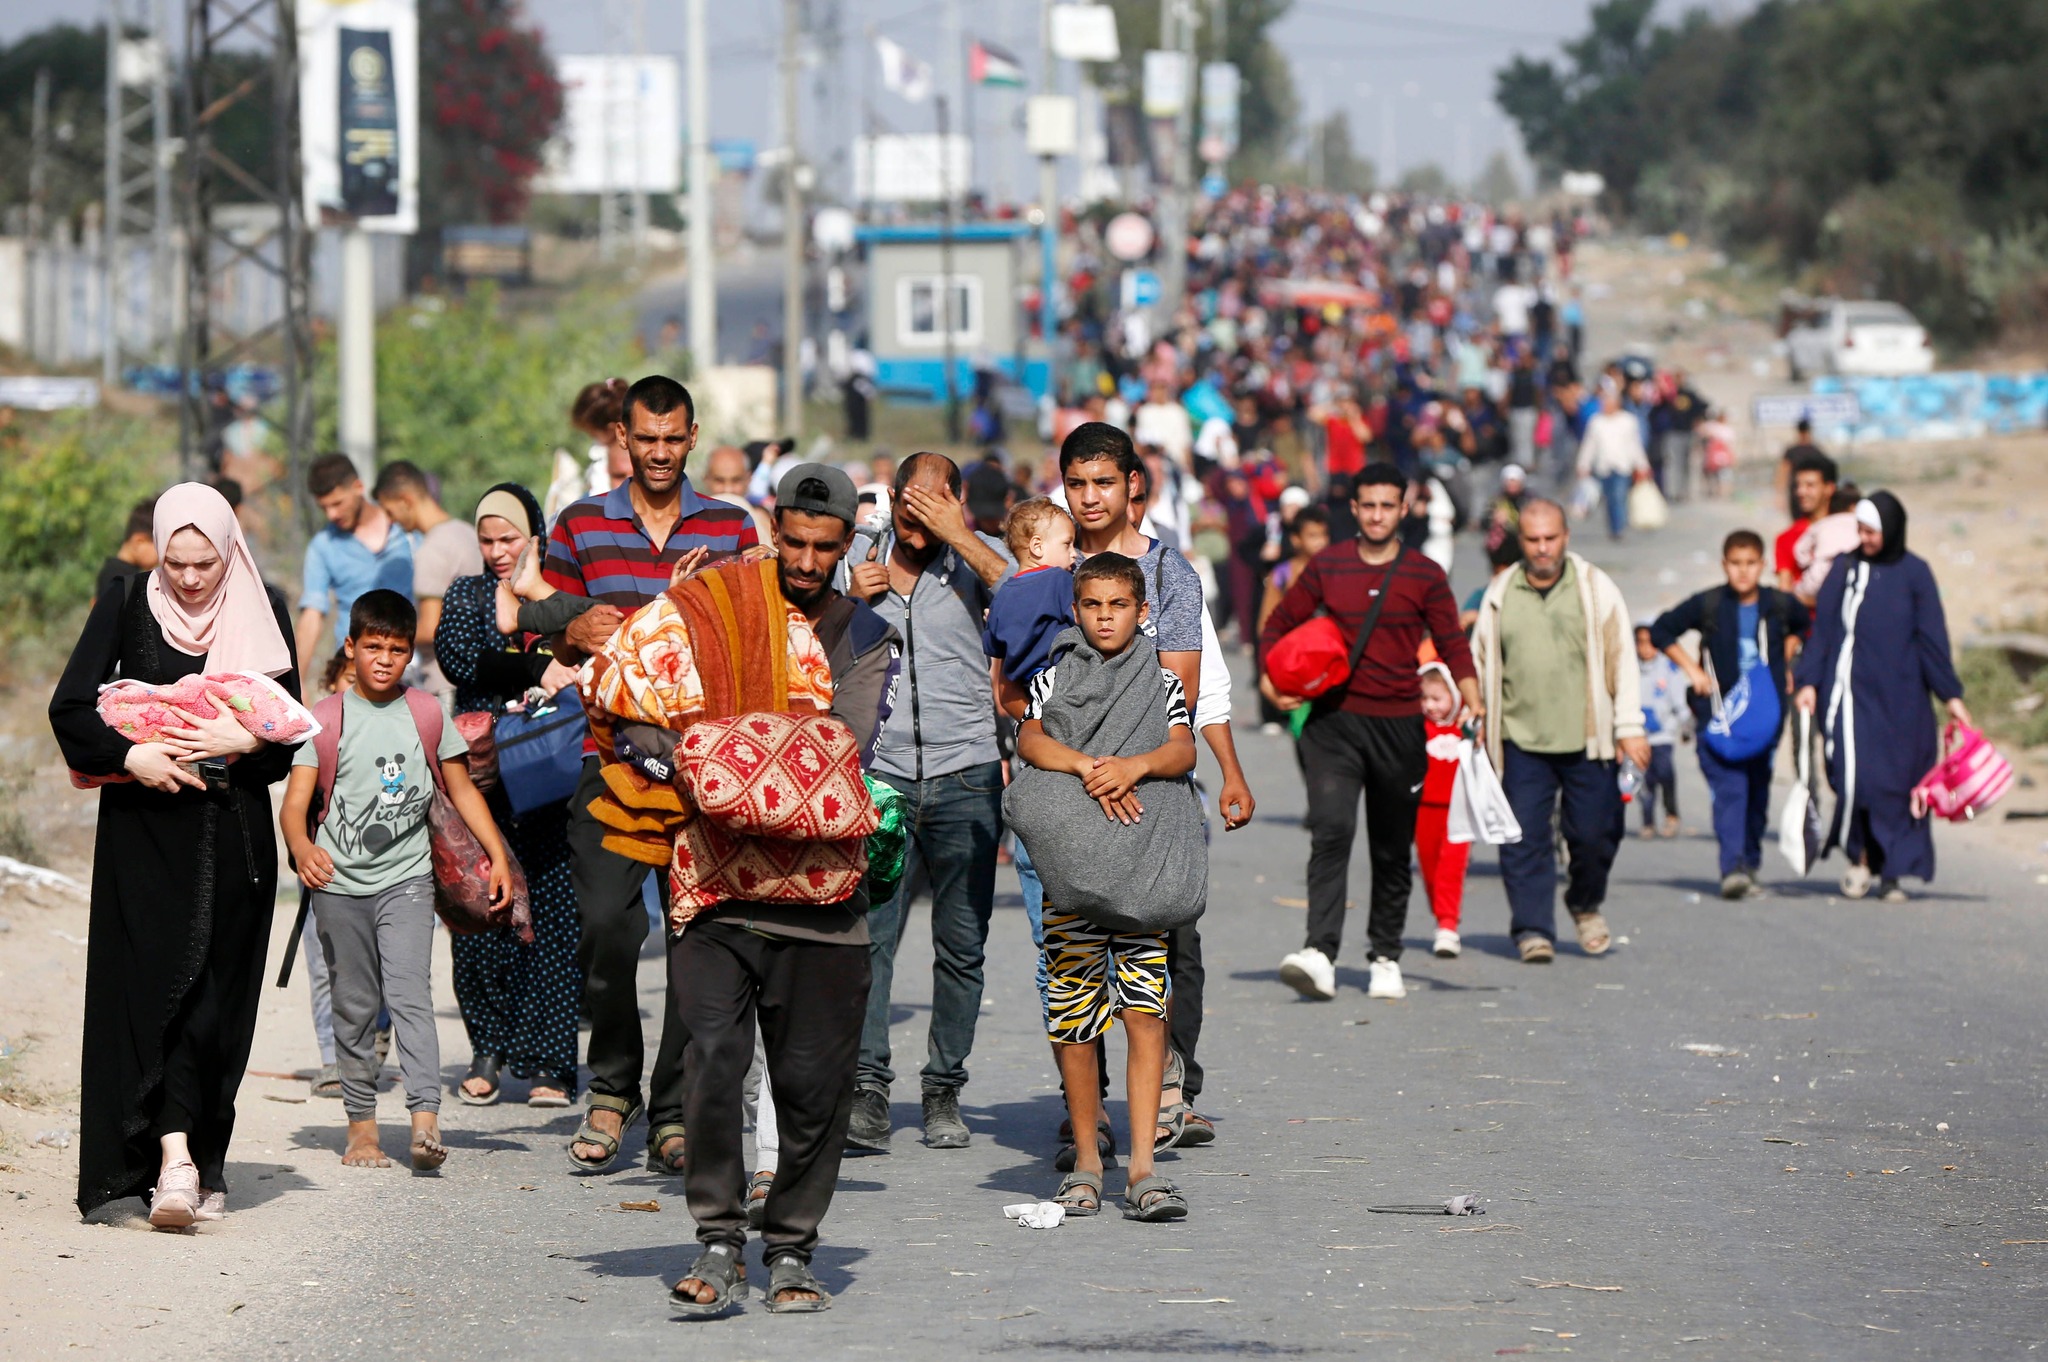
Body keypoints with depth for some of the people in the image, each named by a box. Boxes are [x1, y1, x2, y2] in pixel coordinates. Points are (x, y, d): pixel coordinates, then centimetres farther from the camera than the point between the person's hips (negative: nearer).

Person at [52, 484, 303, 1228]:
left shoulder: (262, 610, 5)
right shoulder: (126, 606, 1)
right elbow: (70, 707, -3)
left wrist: (242, 739, -15)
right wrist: (132, 755, -18)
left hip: (234, 831, 2)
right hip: (146, 825, -1)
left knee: (218, 993, -2)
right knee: (158, 980, -12)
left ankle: (199, 1165, 1)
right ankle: (175, 1154, -21)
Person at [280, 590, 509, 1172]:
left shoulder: (427, 716, 7)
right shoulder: (326, 720, 1)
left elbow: (461, 790, 14)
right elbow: (295, 802, -6)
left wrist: (498, 856, 5)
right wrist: (302, 848, -27)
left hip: (406, 878, 0)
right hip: (339, 883, 0)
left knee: (410, 993, -15)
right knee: (354, 1007, 5)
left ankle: (426, 1119, -24)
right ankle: (361, 1125, 13)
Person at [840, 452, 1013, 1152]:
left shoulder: (977, 555, 2)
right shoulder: (857, 554, 9)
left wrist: (958, 535, -19)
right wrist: (851, 599, -5)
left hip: (966, 777, -1)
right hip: (880, 772, 1)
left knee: (962, 946, 2)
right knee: (867, 935, -12)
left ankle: (944, 1093, 12)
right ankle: (867, 1089, -13)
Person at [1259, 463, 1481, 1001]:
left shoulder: (1425, 576, 4)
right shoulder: (1327, 567, 6)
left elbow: (1453, 645, 3)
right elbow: (1277, 628, 14)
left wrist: (1472, 700, -13)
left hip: (1399, 726, 1)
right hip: (1333, 720, -1)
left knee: (1393, 849, 8)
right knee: (1331, 831, -17)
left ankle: (1385, 957, 20)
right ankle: (1320, 953, -26)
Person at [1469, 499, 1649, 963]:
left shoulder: (1595, 589, 4)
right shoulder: (1500, 595, 8)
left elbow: (1622, 658, 4)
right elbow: (1482, 663, 15)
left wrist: (1629, 728, 0)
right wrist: (1478, 731, 12)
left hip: (1586, 739, -1)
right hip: (1521, 739, 1)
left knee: (1594, 833, 2)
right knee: (1524, 838, -5)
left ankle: (1586, 905, 29)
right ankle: (1533, 929, 1)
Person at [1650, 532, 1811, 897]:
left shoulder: (1781, 605, 2)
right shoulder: (1708, 605, -4)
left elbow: (1802, 627, 26)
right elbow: (1660, 631, 7)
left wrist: (1785, 663, 14)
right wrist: (1691, 669, 0)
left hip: (1765, 714, 3)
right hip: (1720, 713, -3)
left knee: (1758, 791, 9)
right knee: (1728, 789, -15)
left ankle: (1750, 863, 23)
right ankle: (1732, 867, -24)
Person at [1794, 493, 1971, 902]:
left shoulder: (1914, 573, 3)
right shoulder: (1845, 569, 7)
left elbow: (1932, 638, 3)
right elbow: (1823, 630, 6)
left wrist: (1950, 695, 1)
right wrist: (1809, 683, -4)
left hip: (1900, 696, 0)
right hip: (1852, 692, 0)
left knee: (1897, 782, -2)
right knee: (1856, 774, -12)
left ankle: (1891, 872, 6)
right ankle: (1859, 857, 7)